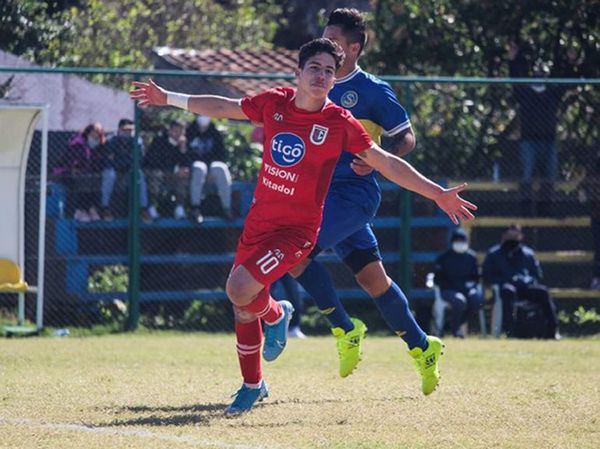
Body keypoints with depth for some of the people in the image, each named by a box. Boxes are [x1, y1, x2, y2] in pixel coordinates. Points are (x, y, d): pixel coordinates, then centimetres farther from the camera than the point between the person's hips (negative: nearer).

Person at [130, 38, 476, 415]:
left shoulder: (340, 123, -11)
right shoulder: (274, 103, -1)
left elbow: (387, 163, -5)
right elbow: (224, 108, 15)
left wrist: (438, 194, -9)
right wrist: (168, 98, 20)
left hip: (298, 229, -5)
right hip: (259, 220, 5)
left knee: (239, 290, -23)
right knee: (244, 307, 10)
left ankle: (276, 314, 12)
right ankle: (253, 385, 31)